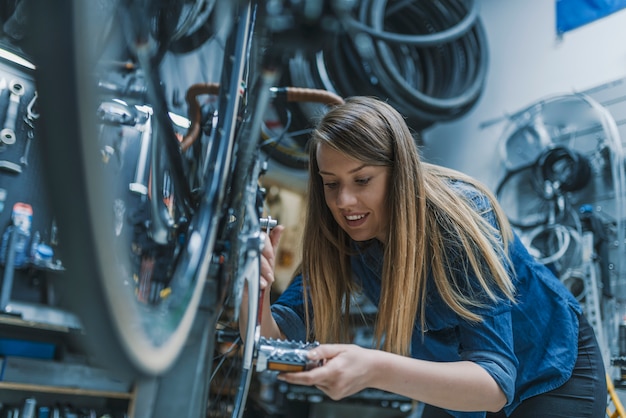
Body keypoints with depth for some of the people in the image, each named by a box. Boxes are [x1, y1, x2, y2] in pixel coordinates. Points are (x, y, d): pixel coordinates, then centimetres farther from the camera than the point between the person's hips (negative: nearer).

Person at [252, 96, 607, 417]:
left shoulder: (460, 219, -34)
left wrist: (374, 370, -57)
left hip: (555, 374, -4)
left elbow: (496, 381, -41)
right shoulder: (337, 237, -19)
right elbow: (278, 341, -25)